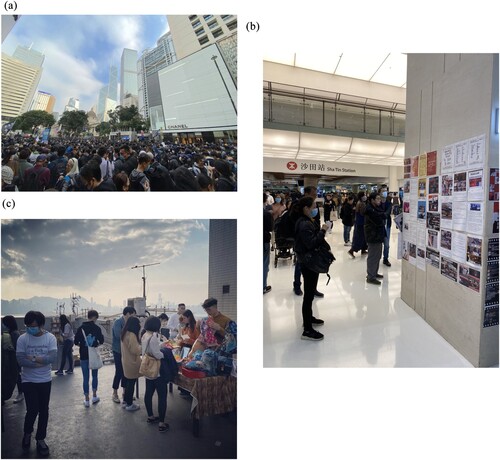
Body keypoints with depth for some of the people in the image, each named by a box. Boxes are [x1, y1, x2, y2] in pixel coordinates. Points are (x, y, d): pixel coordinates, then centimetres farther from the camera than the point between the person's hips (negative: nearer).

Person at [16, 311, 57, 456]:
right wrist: (42, 362, -18)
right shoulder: (22, 339, -10)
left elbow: (53, 358, -18)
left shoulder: (50, 338, -9)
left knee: (43, 411, 10)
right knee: (32, 410, -2)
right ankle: (27, 433, 30)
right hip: (29, 381, -1)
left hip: (45, 380, 1)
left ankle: (40, 439, 28)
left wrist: (33, 359, -19)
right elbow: (21, 361, -17)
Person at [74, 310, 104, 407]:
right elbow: (101, 340, -10)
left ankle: (87, 400, 12)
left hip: (84, 356, 0)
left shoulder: (81, 328, -6)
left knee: (86, 378, 7)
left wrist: (82, 345, 12)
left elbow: (76, 342, -6)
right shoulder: (97, 328, -8)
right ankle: (94, 396, 22)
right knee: (94, 376, 16)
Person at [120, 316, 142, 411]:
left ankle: (125, 401, 33)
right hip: (132, 363, -9)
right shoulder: (131, 335, -26)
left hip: (126, 361, 9)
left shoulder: (125, 333, 4)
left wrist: (138, 343, 6)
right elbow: (136, 350, -24)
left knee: (128, 382, 21)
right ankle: (129, 404, 16)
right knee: (131, 383, 4)